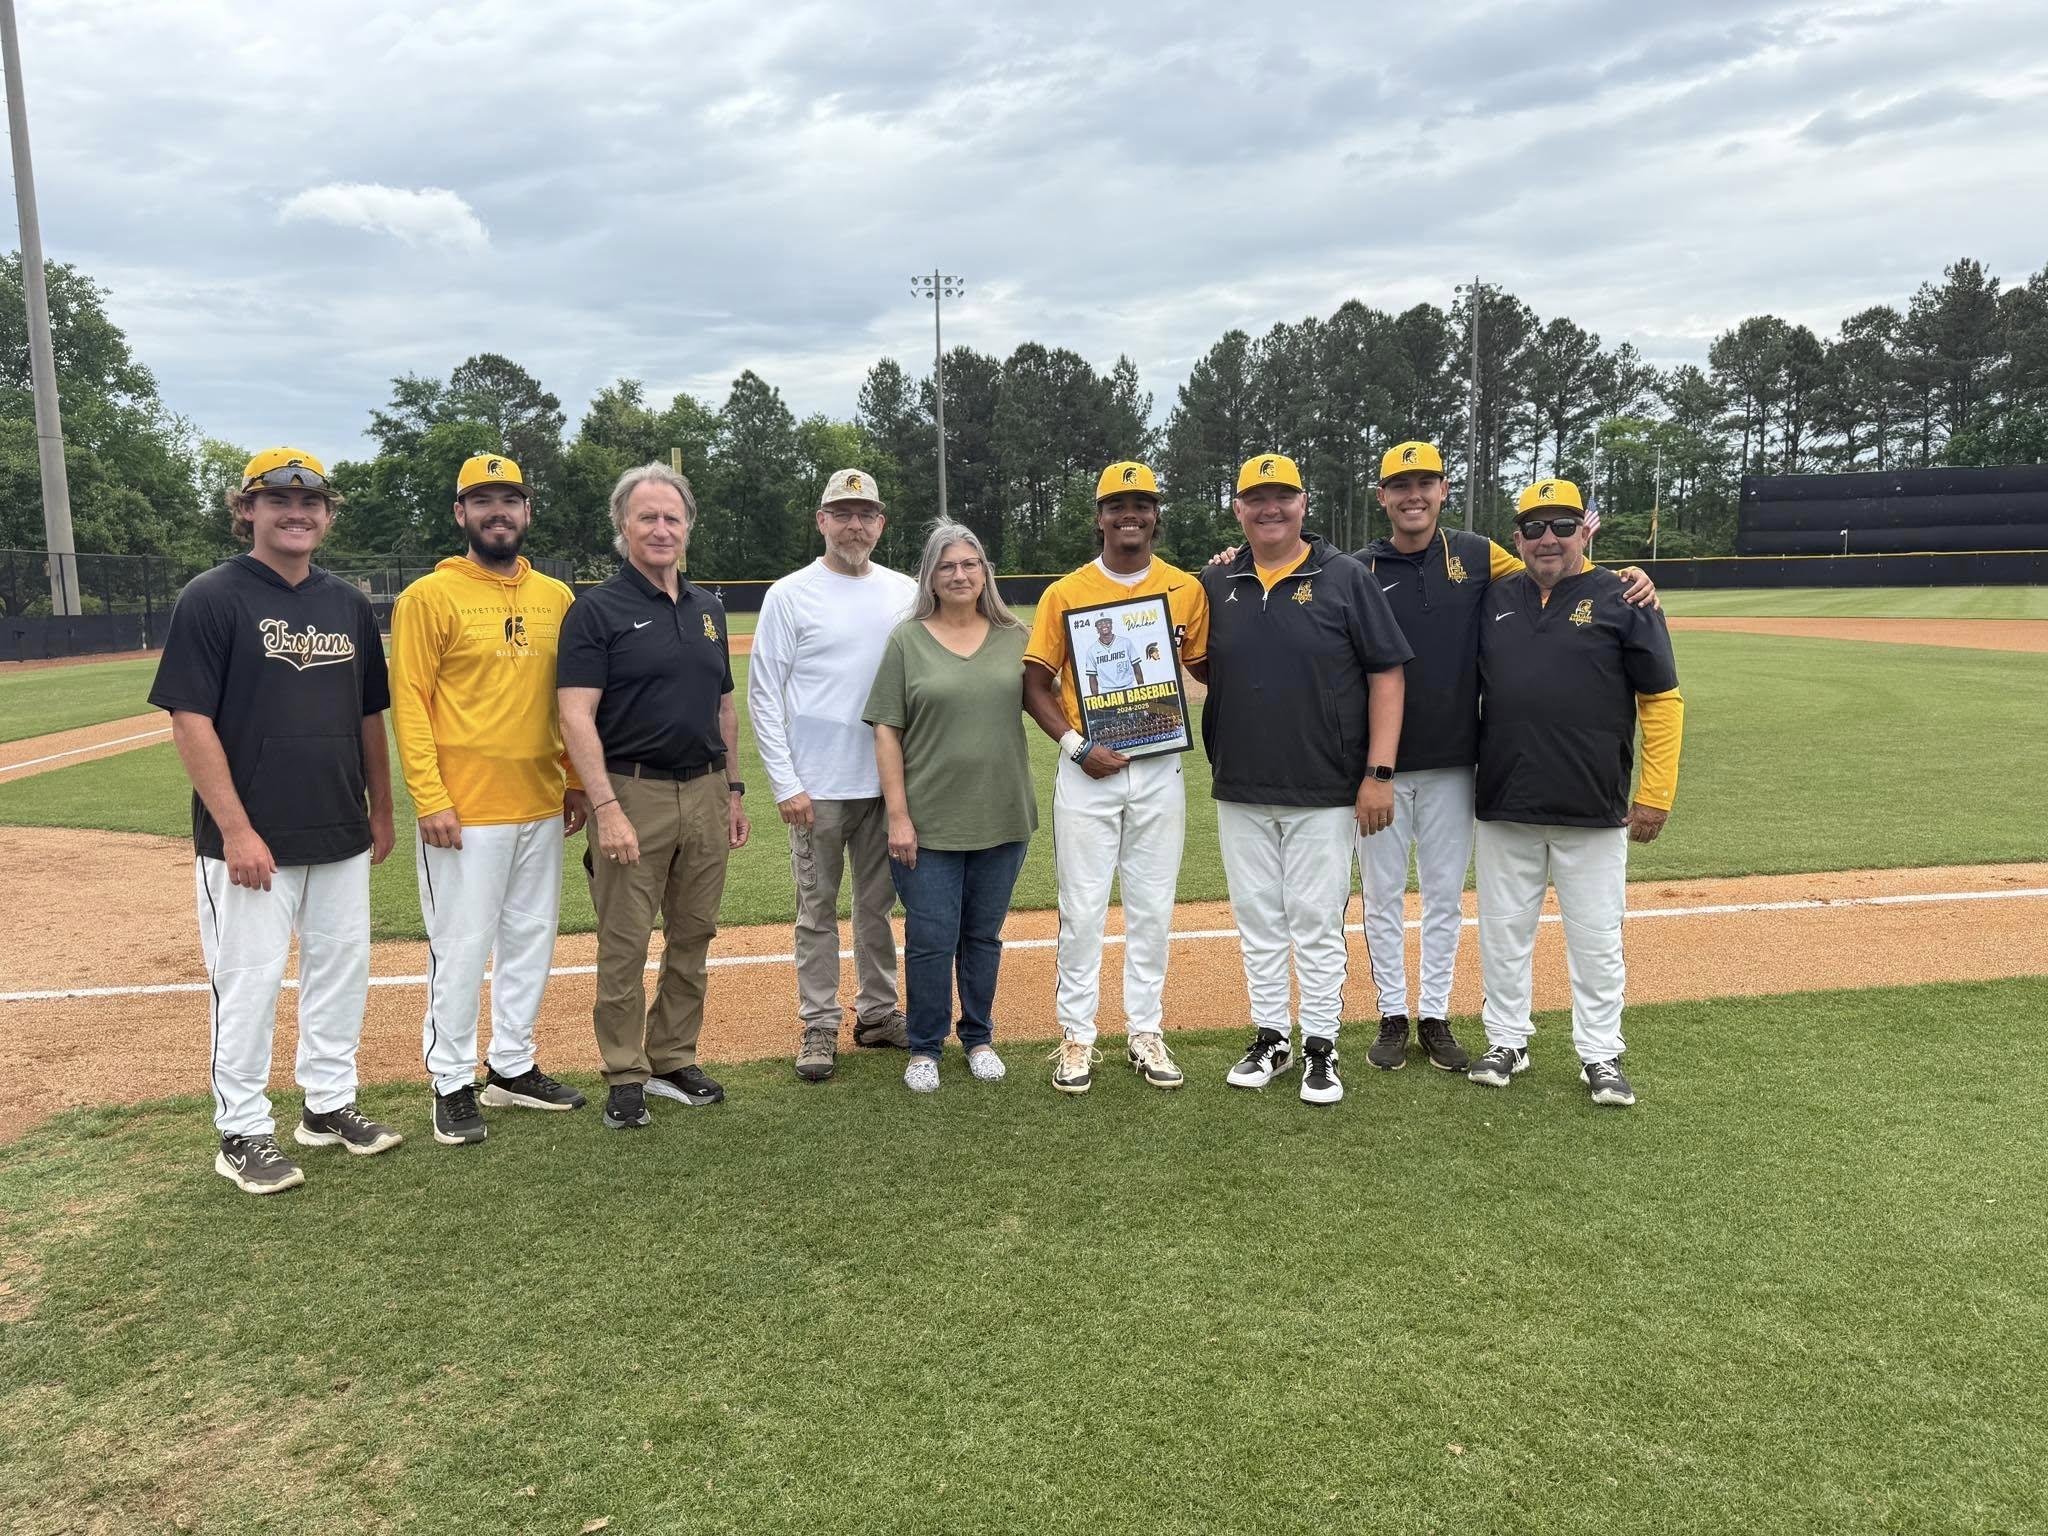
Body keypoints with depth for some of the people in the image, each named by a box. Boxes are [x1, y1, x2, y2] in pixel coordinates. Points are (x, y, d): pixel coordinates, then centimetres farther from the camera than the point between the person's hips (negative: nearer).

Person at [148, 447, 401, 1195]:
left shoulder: (348, 603, 9)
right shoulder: (212, 598, -8)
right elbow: (191, 720, -13)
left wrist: (380, 810, 15)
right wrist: (235, 828, -18)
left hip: (341, 835, 6)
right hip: (251, 840, -6)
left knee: (342, 970, 13)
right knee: (248, 983, 2)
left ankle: (330, 1104, 29)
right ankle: (243, 1132, 16)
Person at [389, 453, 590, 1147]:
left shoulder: (555, 597, 10)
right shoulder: (429, 596, -5)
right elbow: (409, 702, -9)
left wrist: (579, 780, 10)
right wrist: (429, 798, -15)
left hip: (543, 805, 6)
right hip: (464, 810, -5)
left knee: (531, 939, 14)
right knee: (460, 949, 1)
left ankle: (513, 1068, 28)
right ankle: (453, 1085, 15)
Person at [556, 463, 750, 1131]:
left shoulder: (707, 608, 13)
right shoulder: (597, 610, -5)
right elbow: (576, 716, -12)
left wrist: (733, 789, 15)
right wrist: (607, 807, -20)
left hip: (705, 792, 6)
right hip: (633, 793, -5)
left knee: (692, 938, 12)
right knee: (625, 945, 1)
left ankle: (674, 1060, 25)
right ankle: (625, 1076, 13)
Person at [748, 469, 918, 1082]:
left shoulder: (906, 593, 8)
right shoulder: (790, 595, -3)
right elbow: (763, 695, -5)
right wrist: (785, 784, -11)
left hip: (889, 781, 4)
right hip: (818, 786, -4)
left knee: (881, 902, 13)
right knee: (818, 910, 4)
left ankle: (878, 1011, 26)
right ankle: (819, 1025, 14)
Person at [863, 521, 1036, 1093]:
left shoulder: (1015, 637, 6)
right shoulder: (907, 639, -1)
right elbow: (887, 730, -4)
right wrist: (898, 815, -9)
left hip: (1001, 818, 2)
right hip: (929, 823, -2)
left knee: (984, 936, 14)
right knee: (931, 939, 2)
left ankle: (978, 1038, 31)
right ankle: (924, 1048, 20)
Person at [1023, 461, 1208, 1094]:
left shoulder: (1186, 589, 4)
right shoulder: (1065, 593, 0)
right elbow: (1035, 684, 1)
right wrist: (1076, 745, -13)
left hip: (1160, 769, 2)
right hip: (1087, 772, -1)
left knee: (1153, 907, 9)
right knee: (1081, 908, 3)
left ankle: (1145, 1031, 22)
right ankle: (1077, 1037, 14)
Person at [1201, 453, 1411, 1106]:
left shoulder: (1345, 577, -3)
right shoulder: (1215, 585, 7)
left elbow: (1386, 674, -5)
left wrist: (1379, 773, -10)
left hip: (1324, 793, -3)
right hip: (1239, 792, 4)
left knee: (1317, 924, 3)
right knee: (1257, 921, 12)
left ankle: (1320, 1046, 16)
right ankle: (1270, 1037, 25)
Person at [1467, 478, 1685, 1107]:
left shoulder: (1622, 600, -1)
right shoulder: (1495, 600, 8)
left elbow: (1662, 699, -1)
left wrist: (1656, 793, -6)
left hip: (1593, 811, -3)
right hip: (1505, 806, 3)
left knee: (1595, 937, 5)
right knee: (1503, 931, 11)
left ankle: (1600, 1055, 19)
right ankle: (1506, 1041, 25)